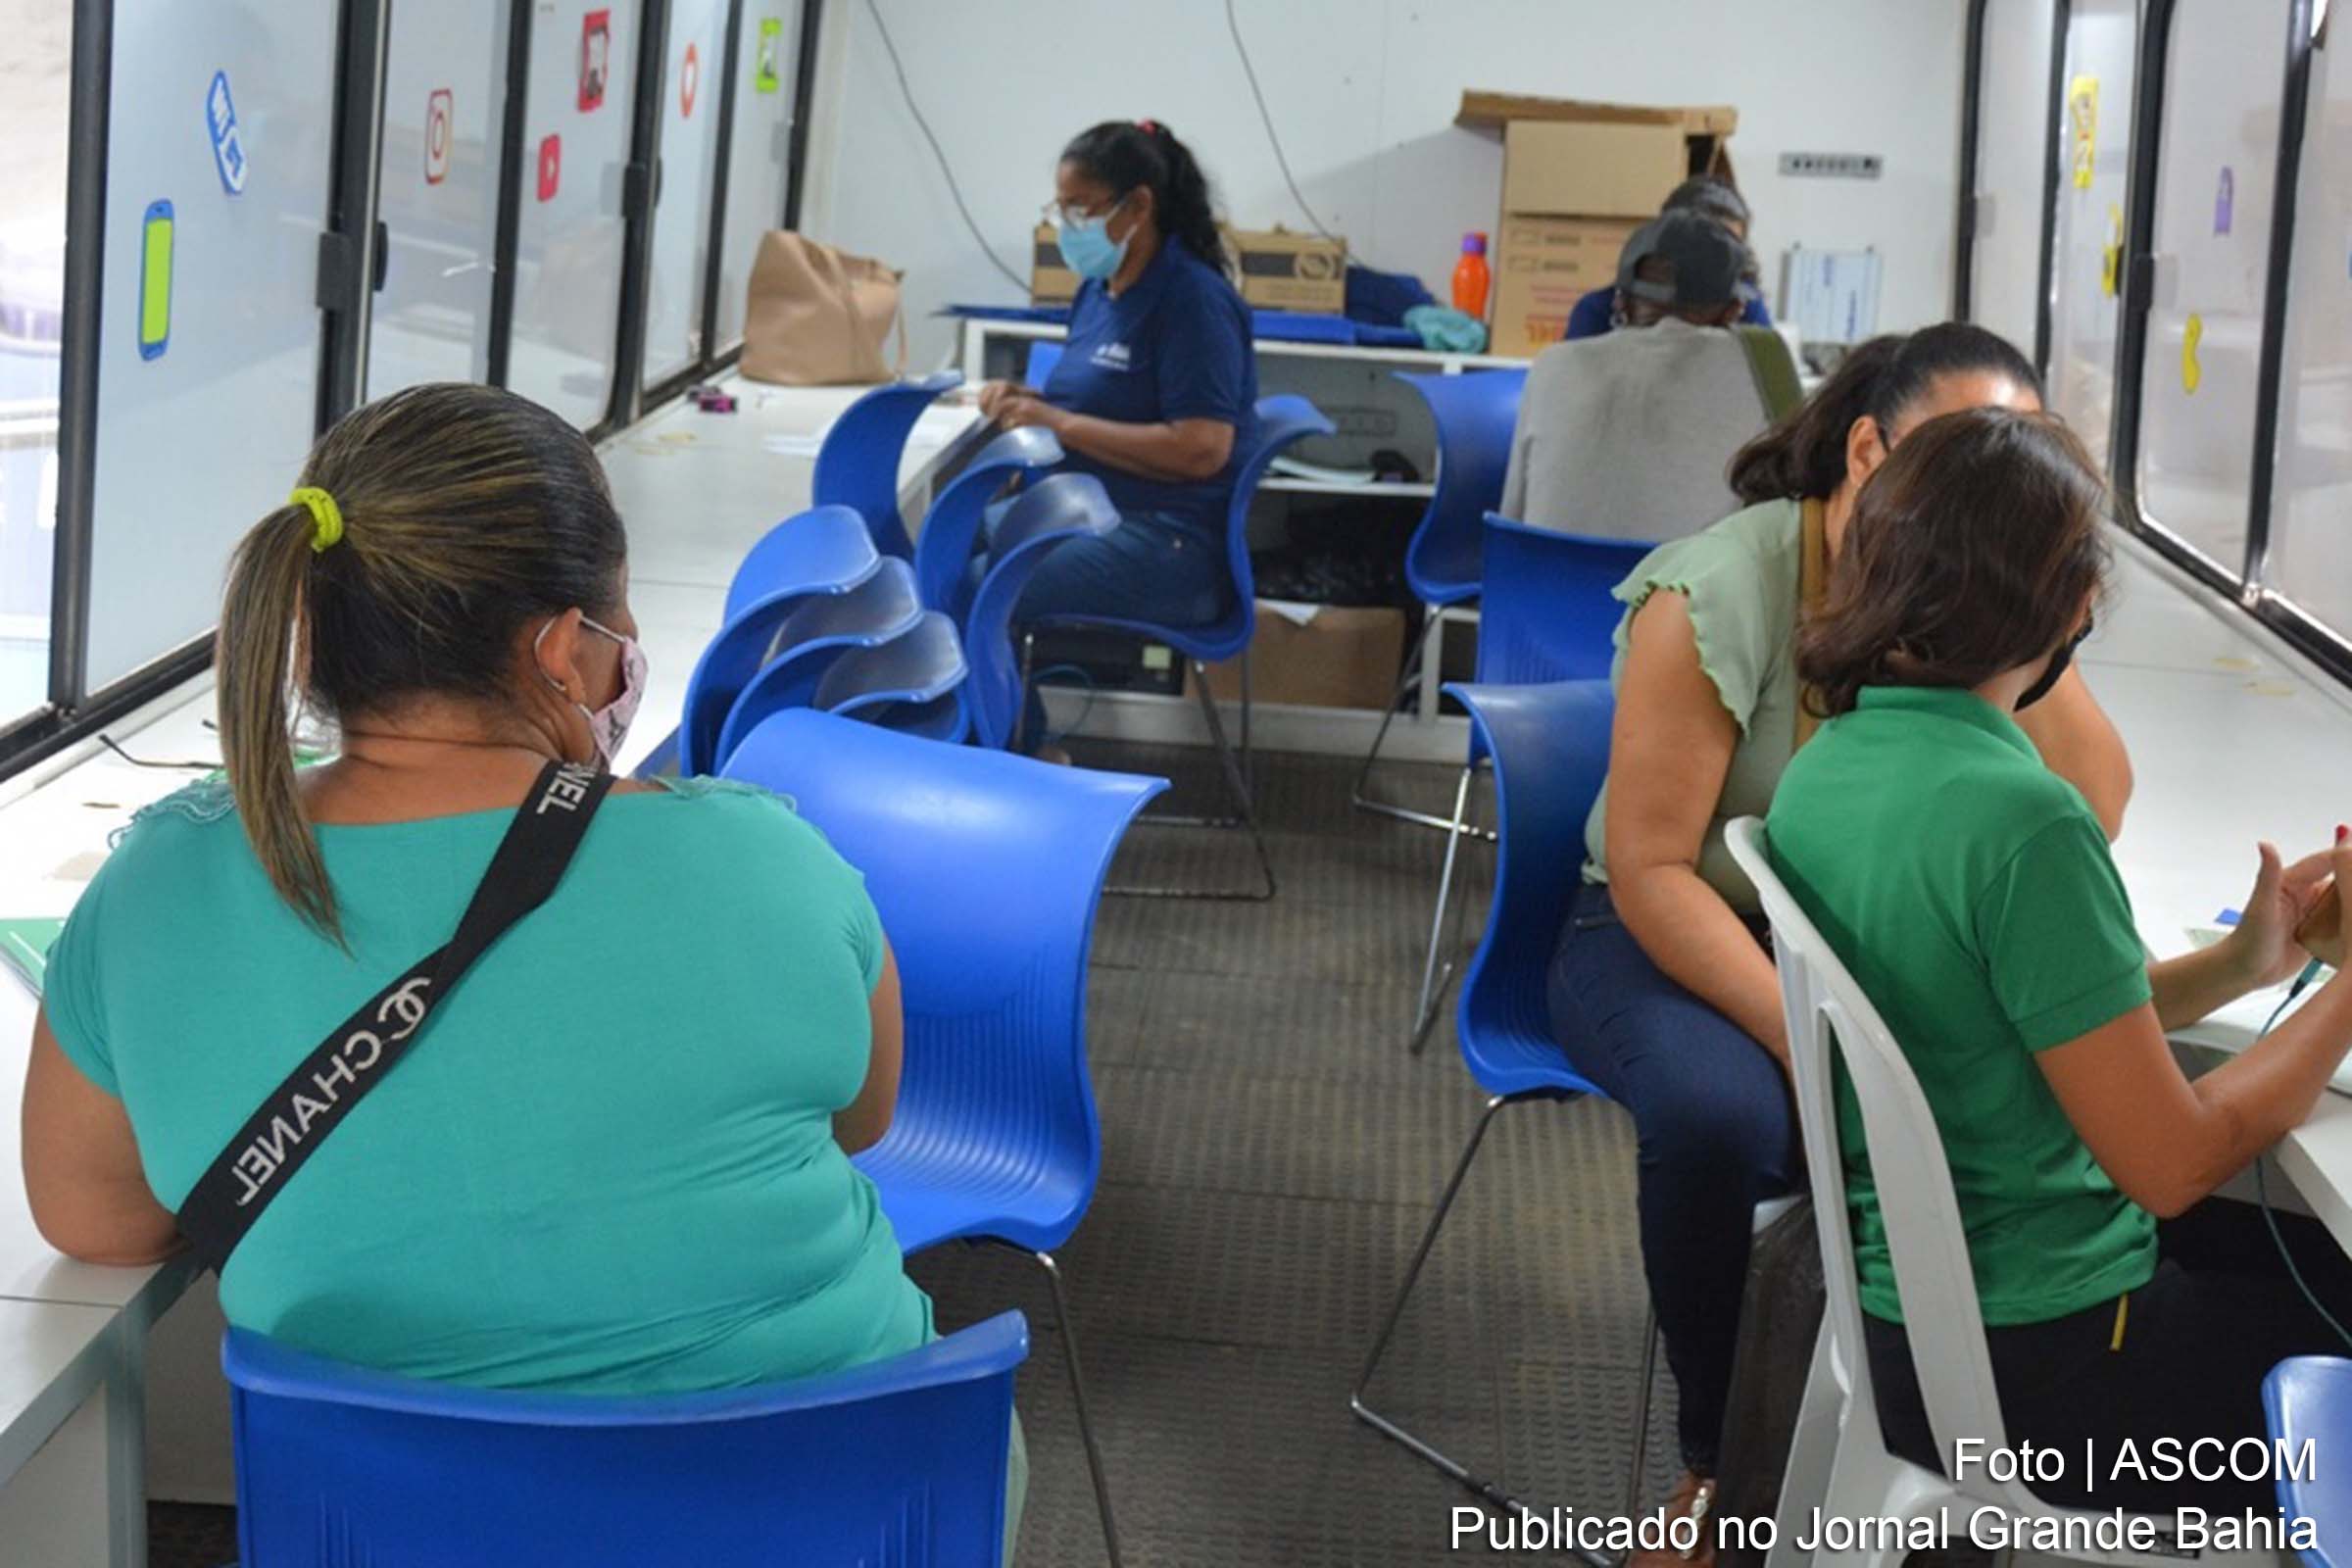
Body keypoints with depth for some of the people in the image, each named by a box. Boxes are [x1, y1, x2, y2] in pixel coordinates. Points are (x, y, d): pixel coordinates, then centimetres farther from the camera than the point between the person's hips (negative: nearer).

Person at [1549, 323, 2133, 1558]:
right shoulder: (1717, 591, -20)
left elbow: (2093, 811, -12)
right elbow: (1650, 871, -22)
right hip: (1667, 936, -4)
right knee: (1721, 1116, -37)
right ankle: (1721, 1456, -12)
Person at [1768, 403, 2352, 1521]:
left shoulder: (1824, 768, -1)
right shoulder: (2018, 821, -26)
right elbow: (2173, 1163, -19)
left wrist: (2234, 968, 6)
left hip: (1899, 1289, 8)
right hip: (2034, 1366, -8)